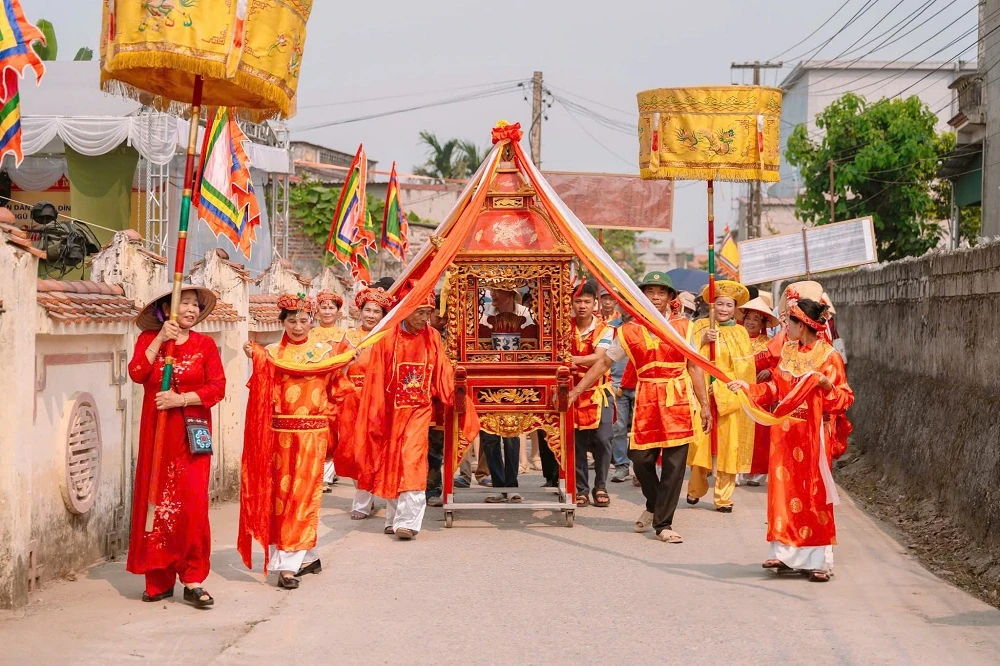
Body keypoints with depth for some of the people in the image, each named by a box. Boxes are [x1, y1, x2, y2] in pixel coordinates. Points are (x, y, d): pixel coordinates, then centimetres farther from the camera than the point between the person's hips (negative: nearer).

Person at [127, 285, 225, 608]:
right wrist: (160, 339, -12)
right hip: (156, 433, 1)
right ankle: (160, 579, 12)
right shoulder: (148, 339, 7)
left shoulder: (205, 344, 5)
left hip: (192, 435, -1)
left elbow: (217, 387, -3)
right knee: (158, 502, 2)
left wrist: (180, 399, -13)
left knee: (192, 504, -8)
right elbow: (137, 373, -9)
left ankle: (193, 581, -2)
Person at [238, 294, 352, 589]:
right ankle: (309, 557, 14)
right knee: (282, 494, 3)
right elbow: (265, 394, -8)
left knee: (303, 494, -4)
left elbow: (334, 393, 6)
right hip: (281, 432, 2)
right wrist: (257, 361, -18)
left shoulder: (324, 351, 5)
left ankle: (289, 564, -3)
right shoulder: (272, 353, 5)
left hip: (313, 433, -1)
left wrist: (344, 368, -7)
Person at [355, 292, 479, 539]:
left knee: (411, 460, -13)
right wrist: (376, 417, -4)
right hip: (392, 410, 1)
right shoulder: (387, 338, -6)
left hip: (419, 409, -1)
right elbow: (376, 379, -4)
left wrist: (456, 397, -11)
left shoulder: (433, 337, -1)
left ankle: (407, 520, -14)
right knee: (391, 463, 10)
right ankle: (394, 517, 23)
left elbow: (443, 373, 1)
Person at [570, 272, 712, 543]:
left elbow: (695, 367, 7)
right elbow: (603, 363, 9)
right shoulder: (629, 331, 5)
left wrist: (705, 405, 2)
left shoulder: (682, 328, 5)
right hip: (646, 401, 1)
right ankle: (653, 505, 30)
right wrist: (576, 391, 5)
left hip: (678, 402, 0)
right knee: (640, 459, 0)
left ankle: (663, 523, 10)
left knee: (674, 465, -1)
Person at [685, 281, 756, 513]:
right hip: (702, 393, 0)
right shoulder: (700, 326, 9)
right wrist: (703, 341, -11)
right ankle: (696, 489, 16)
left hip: (731, 396, 1)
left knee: (728, 446, -3)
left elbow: (746, 369, 6)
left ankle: (724, 497, 5)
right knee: (700, 443, -4)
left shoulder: (740, 333, 11)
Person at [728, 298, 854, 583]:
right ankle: (787, 554, 12)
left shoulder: (829, 356, -8)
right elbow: (774, 388, 13)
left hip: (813, 435, -5)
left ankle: (818, 560, 6)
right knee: (784, 490, 5)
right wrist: (747, 387, 2)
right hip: (785, 433, 5)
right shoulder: (787, 353, 10)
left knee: (813, 494, -1)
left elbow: (846, 398, -7)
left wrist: (827, 385, -24)